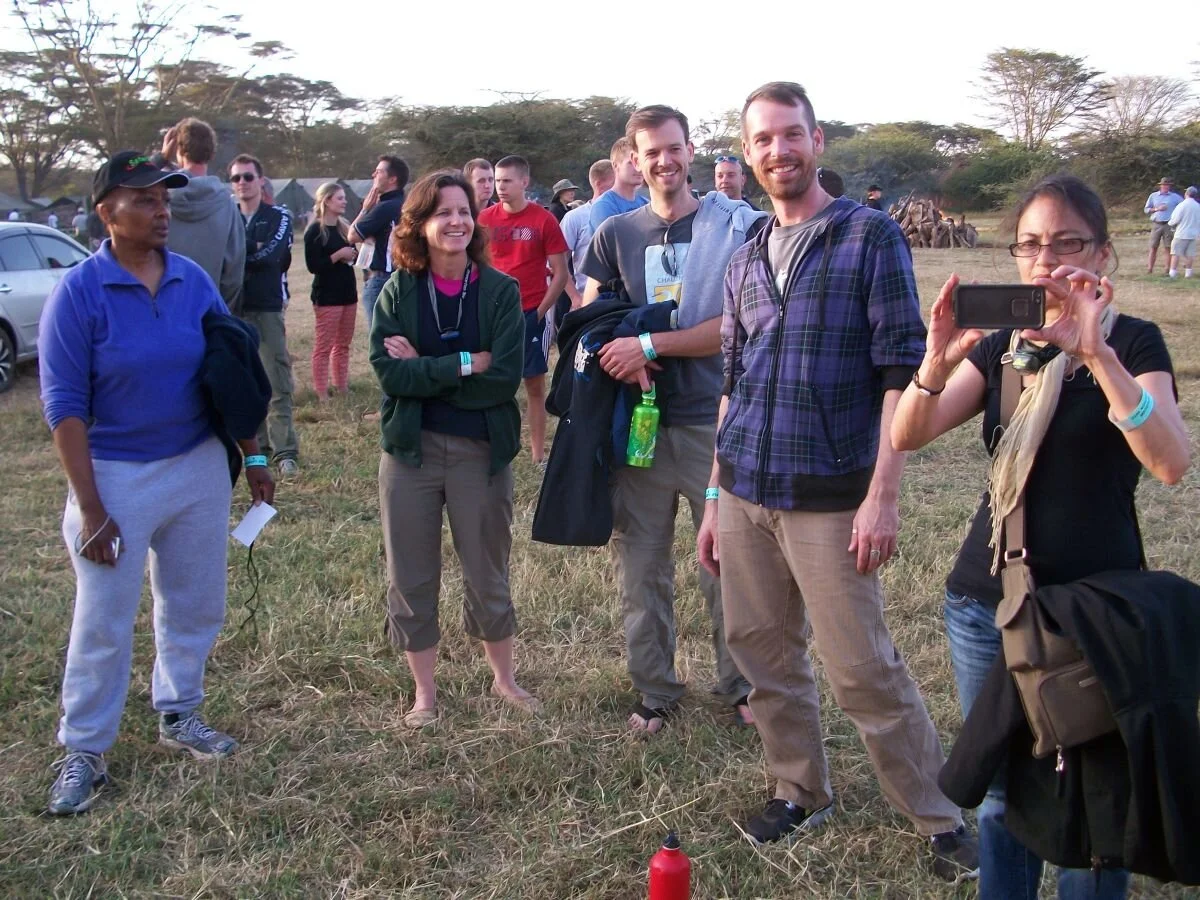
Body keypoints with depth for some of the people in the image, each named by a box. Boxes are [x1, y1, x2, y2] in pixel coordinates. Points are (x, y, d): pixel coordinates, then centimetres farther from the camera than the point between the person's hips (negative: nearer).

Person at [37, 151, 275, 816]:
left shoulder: (193, 280, -1)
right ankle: (83, 751, 20)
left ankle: (177, 715, 35)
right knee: (103, 624, 4)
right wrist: (90, 508, -16)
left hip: (200, 466, 4)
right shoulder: (78, 293, -13)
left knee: (195, 604, 15)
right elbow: (64, 408, -13)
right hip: (117, 475, -4)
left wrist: (253, 457, 9)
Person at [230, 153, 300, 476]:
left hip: (267, 308, -3)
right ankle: (258, 445, 16)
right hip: (234, 309, 3)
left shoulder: (279, 217, 3)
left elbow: (269, 255, -13)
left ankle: (285, 451, -3)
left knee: (278, 385, -5)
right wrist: (253, 250, -10)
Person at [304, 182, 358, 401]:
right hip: (327, 296, -7)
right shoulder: (315, 231, -8)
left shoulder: (344, 227, 13)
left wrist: (355, 254, 0)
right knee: (323, 347, -3)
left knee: (343, 345, 12)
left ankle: (342, 388, 20)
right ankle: (322, 394, 0)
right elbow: (313, 265, -15)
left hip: (348, 293, 7)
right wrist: (339, 255, -18)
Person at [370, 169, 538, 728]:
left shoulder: (500, 291, -5)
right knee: (411, 576, 10)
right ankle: (425, 692, 27)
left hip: (481, 450, -1)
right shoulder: (398, 291, -2)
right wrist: (466, 364, -18)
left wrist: (424, 370, -15)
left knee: (488, 573, 13)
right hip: (411, 450, 1)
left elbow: (505, 376, -16)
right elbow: (387, 370, -14)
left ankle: (503, 678, 34)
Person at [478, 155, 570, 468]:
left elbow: (561, 273, -2)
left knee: (535, 384, 5)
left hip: (530, 314, -2)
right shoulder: (485, 219, 2)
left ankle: (538, 453, 13)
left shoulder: (544, 220, -4)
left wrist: (541, 310, -7)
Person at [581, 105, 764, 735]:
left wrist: (650, 345, -15)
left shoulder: (734, 227, -2)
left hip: (713, 420, -3)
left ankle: (739, 684, 23)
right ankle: (654, 689, 24)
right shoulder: (615, 234, 9)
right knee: (640, 564, 8)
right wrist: (626, 363, -14)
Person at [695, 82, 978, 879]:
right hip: (744, 492, 6)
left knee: (863, 670, -2)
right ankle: (803, 793, 31)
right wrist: (715, 500, 15)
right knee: (763, 652, 12)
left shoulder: (871, 237, -5)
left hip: (827, 498, -5)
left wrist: (883, 496, -16)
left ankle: (940, 817, 16)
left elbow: (901, 371, -10)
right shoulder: (747, 259, 12)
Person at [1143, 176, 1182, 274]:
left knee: (1169, 247, -1)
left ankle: (1168, 269, 3)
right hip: (1156, 225, 1)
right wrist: (1157, 209, -7)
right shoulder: (1153, 196, 10)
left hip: (1168, 225, -1)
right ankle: (1150, 268, 3)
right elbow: (1146, 210, 9)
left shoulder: (1175, 197, 6)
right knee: (1153, 247, 0)